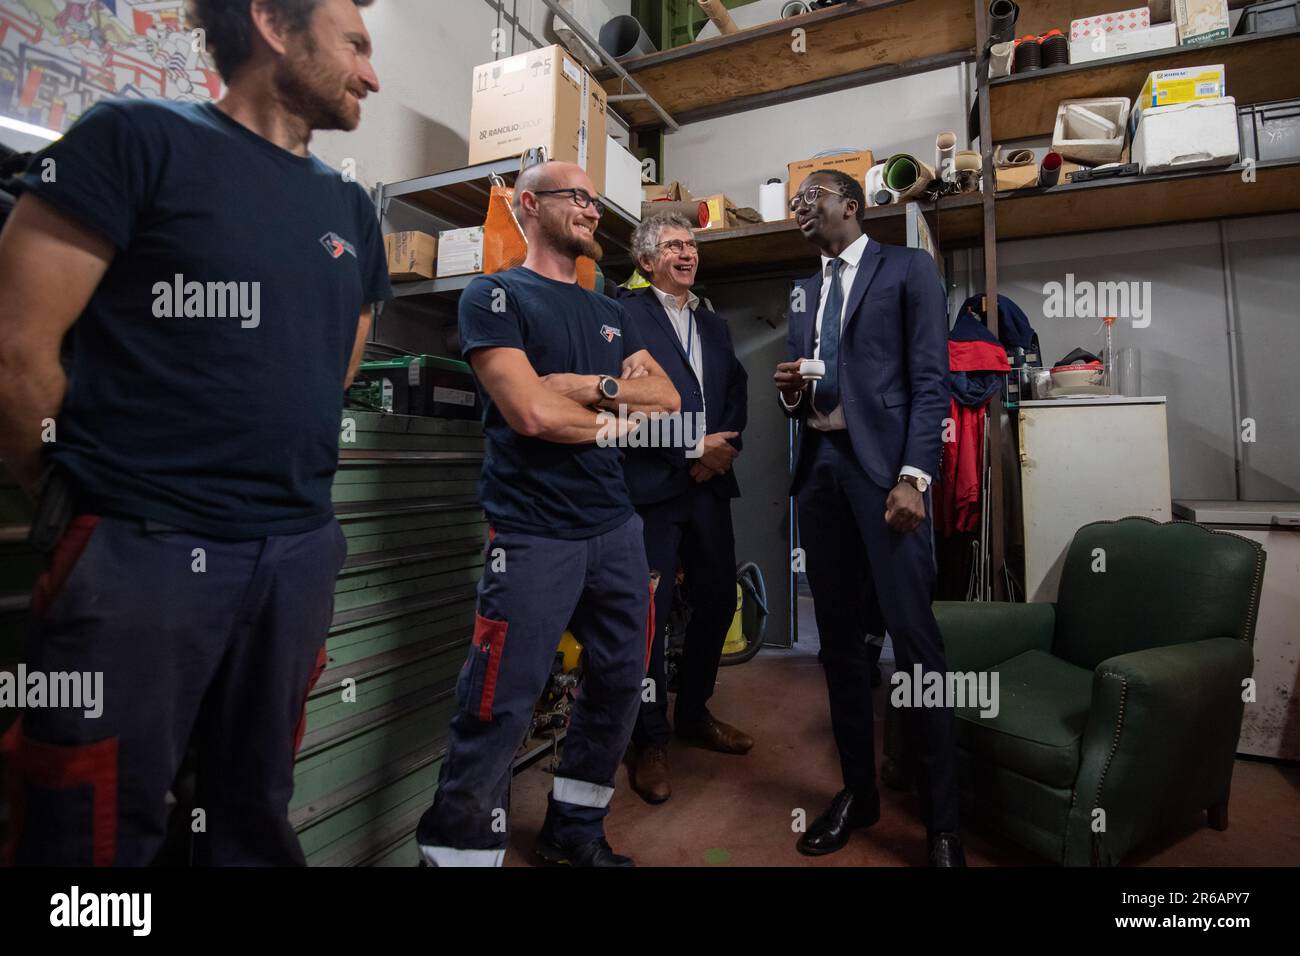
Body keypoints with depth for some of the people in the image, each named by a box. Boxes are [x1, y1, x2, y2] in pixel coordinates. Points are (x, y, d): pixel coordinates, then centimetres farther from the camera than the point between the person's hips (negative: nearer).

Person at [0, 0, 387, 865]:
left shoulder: (352, 212, 14)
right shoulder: (139, 139, -3)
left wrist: (285, 509, 15)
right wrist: (95, 504, 1)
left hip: (302, 554, 5)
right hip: (141, 548, -4)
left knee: (257, 817, 17)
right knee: (100, 829, 10)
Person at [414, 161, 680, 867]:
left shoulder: (610, 313, 19)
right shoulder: (495, 294, -1)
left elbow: (669, 400, 10)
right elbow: (532, 412, -15)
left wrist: (594, 386, -7)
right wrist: (618, 421, 1)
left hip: (617, 526, 7)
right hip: (534, 535, -7)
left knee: (618, 687, 13)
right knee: (498, 712, -4)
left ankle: (576, 830, 32)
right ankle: (456, 848, 16)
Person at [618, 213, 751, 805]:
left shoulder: (714, 327, 21)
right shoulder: (627, 316, 0)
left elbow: (737, 395, 15)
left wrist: (722, 450, -3)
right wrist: (692, 448, -11)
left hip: (709, 483, 7)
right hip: (652, 484, -6)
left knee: (718, 600, 11)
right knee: (651, 612, -2)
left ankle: (693, 713, 31)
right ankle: (650, 741, 14)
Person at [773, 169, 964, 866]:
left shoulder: (907, 268, 6)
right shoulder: (803, 292, 22)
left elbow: (930, 379, -5)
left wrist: (912, 477, -15)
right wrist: (789, 390, -1)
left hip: (880, 466, -5)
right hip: (817, 468, 6)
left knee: (913, 638, -6)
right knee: (839, 637, 8)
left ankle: (942, 822, 9)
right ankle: (858, 790, 22)